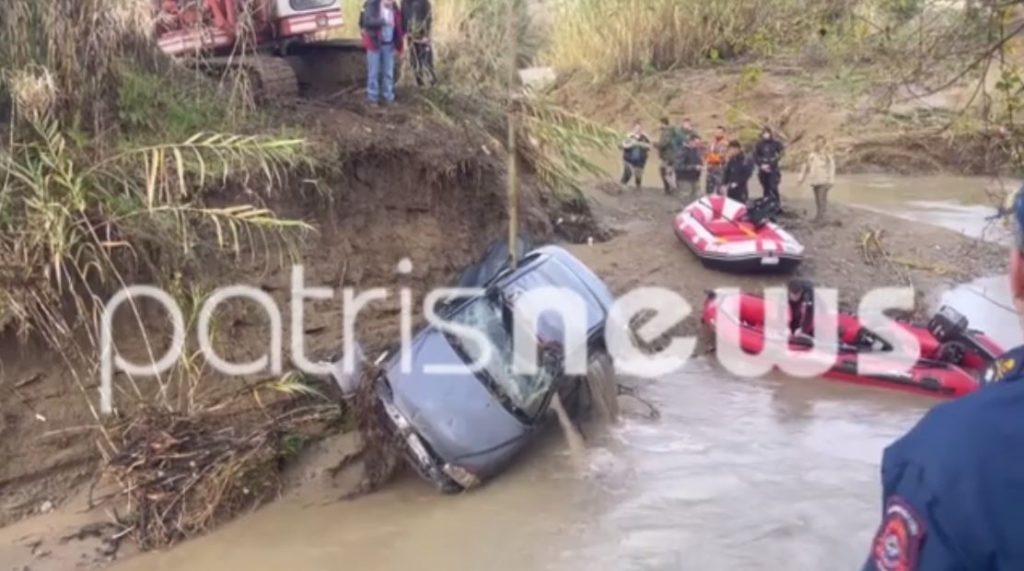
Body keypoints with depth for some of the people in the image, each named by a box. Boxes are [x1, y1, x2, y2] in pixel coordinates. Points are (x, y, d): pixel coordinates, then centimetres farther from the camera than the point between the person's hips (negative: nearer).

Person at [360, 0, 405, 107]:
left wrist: (398, 46, 7)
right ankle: (373, 97, 8)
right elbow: (367, 21, -24)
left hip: (389, 45, 4)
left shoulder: (395, 9, 6)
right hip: (375, 44, -4)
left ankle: (388, 97, 17)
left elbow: (398, 28, 11)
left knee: (389, 73, 7)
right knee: (374, 72, 0)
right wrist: (383, 21, -36)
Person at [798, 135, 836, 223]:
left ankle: (821, 215, -8)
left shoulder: (827, 154, -3)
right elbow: (806, 166, 16)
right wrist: (802, 177, 15)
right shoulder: (812, 154, 11)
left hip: (823, 181, -5)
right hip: (814, 180, 5)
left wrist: (830, 181, -12)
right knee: (817, 198, 9)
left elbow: (831, 167, -6)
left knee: (822, 198, -10)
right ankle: (819, 214, 18)